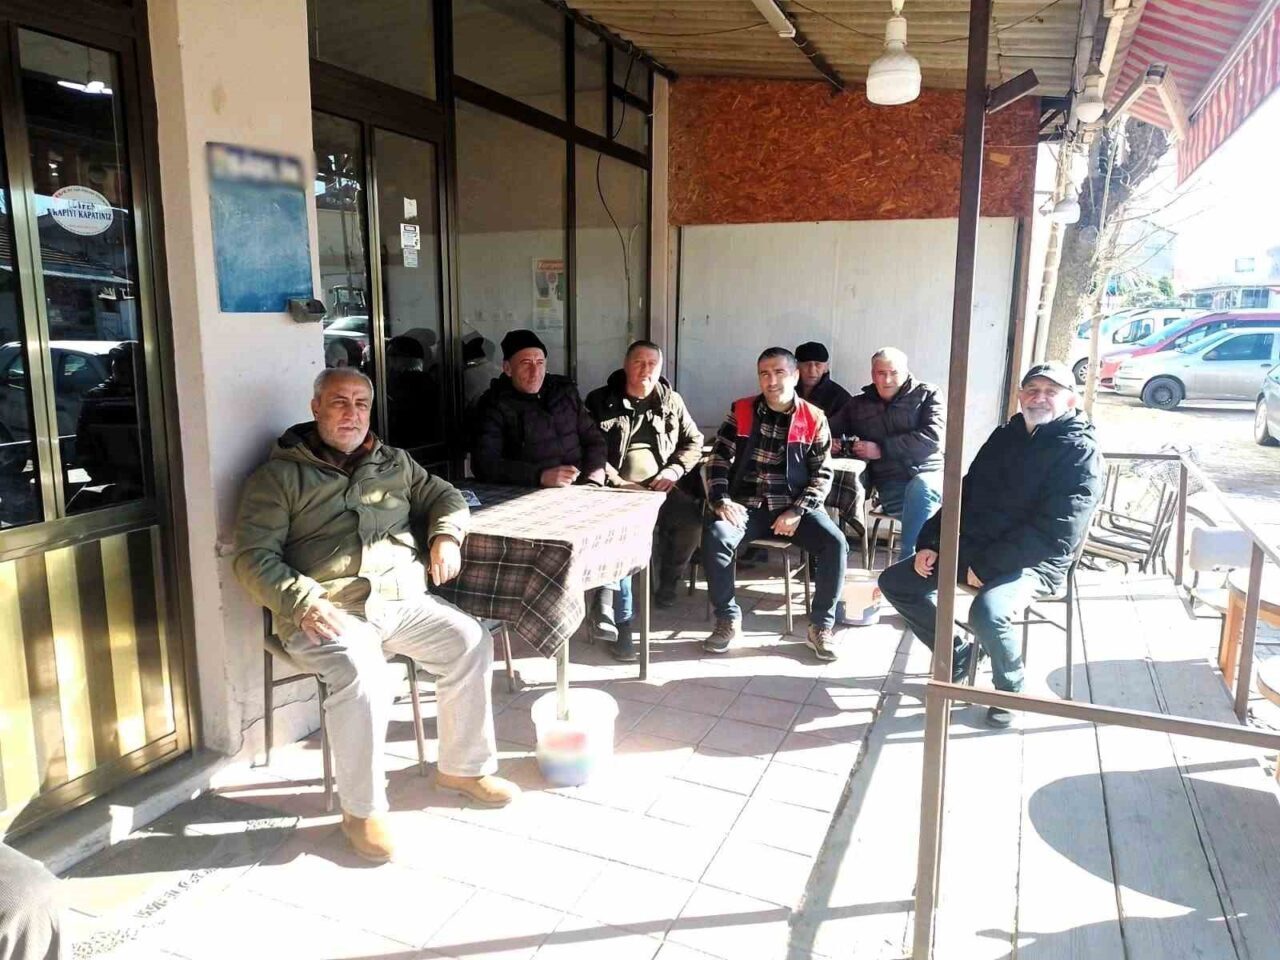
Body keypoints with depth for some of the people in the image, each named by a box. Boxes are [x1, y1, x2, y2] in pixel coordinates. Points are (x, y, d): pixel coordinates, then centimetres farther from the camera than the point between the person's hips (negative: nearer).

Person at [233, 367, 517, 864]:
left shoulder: (393, 463, 18)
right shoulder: (280, 474, 3)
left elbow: (445, 496, 27)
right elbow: (253, 557, -4)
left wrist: (446, 535, 3)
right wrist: (304, 603, -19)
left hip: (401, 600, 5)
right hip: (326, 612, -5)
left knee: (471, 641, -15)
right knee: (362, 674, -33)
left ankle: (462, 767, 5)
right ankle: (362, 810, -13)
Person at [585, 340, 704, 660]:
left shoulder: (672, 402, 15)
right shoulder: (600, 401, 7)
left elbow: (694, 441, 19)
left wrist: (674, 470, 0)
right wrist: (616, 482, -13)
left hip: (660, 486, 3)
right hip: (615, 487, -3)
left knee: (693, 520, -26)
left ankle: (668, 582, 2)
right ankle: (621, 622, -26)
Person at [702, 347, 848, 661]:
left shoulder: (814, 419, 1)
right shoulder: (741, 411, 4)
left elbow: (822, 475, 0)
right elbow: (719, 460, 2)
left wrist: (798, 511, -14)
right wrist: (720, 501, -14)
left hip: (795, 506, 0)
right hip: (747, 506, 0)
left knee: (835, 543, -24)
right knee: (715, 536, -29)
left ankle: (821, 625, -5)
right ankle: (728, 619, -10)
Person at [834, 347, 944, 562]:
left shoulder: (927, 394, 9)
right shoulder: (858, 405, 18)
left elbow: (932, 437, -6)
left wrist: (881, 449, -10)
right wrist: (836, 444, -9)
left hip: (931, 473, -1)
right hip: (892, 484, 1)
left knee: (920, 487, -37)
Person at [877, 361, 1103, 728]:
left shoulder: (1080, 451, -9)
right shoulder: (1005, 435, 12)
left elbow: (1056, 531, -19)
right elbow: (965, 493, 16)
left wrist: (988, 566, -21)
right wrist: (928, 543, 2)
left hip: (1032, 561, -7)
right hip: (971, 547, 7)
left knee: (987, 612, -35)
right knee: (894, 582, 2)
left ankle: (1010, 688, -3)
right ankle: (956, 655, 18)